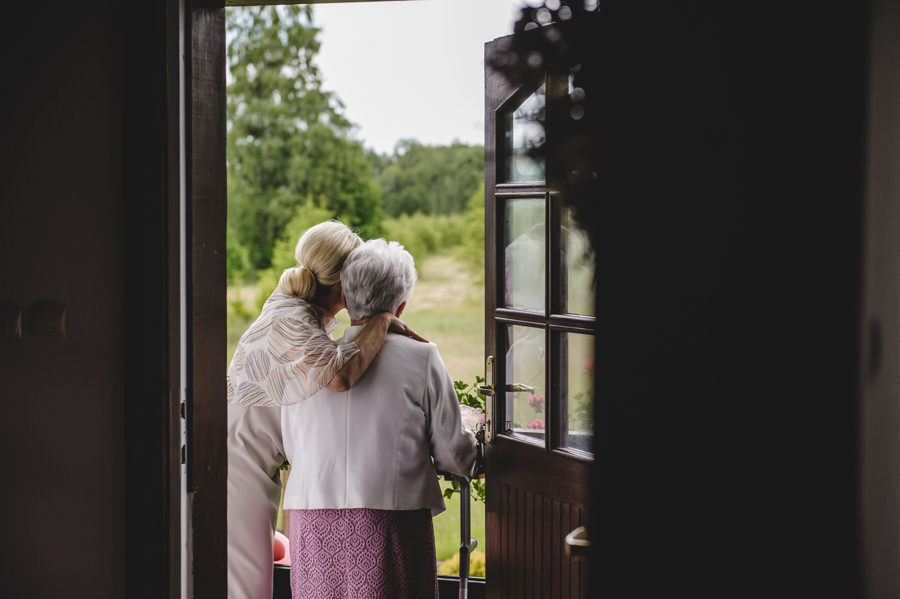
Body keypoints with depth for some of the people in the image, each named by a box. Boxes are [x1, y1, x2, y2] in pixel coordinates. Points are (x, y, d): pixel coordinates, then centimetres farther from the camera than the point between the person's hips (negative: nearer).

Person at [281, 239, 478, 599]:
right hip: (392, 525, -3)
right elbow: (452, 455, 0)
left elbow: (292, 450, 14)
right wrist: (477, 452, 23)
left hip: (313, 526, 3)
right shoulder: (421, 359, -4)